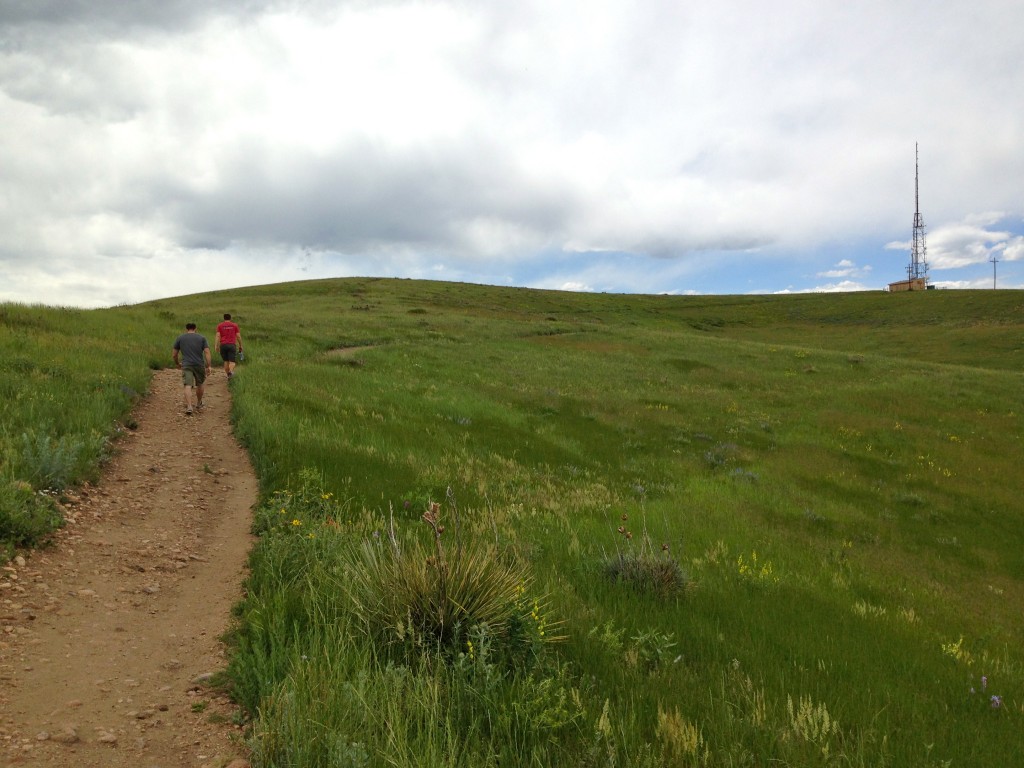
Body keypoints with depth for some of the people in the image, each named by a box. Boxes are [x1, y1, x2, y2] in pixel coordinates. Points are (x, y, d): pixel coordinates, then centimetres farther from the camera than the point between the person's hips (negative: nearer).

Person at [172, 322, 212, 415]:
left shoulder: (180, 338, 9)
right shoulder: (202, 338, 8)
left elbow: (174, 355, 12)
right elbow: (207, 352, -4)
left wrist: (177, 364, 30)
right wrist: (208, 366, -5)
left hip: (186, 365, -1)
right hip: (199, 365, 1)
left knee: (187, 386, -8)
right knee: (200, 384, 21)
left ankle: (189, 407, -24)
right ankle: (199, 403, 38)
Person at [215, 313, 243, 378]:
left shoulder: (220, 326, 8)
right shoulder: (235, 325, 8)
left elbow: (218, 336, -2)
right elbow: (238, 336, 5)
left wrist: (216, 346, -5)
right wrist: (240, 346, 14)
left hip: (223, 345, 1)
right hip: (232, 345, -1)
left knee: (226, 361, 15)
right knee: (232, 362, -6)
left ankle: (228, 375, 18)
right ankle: (231, 371, -35)